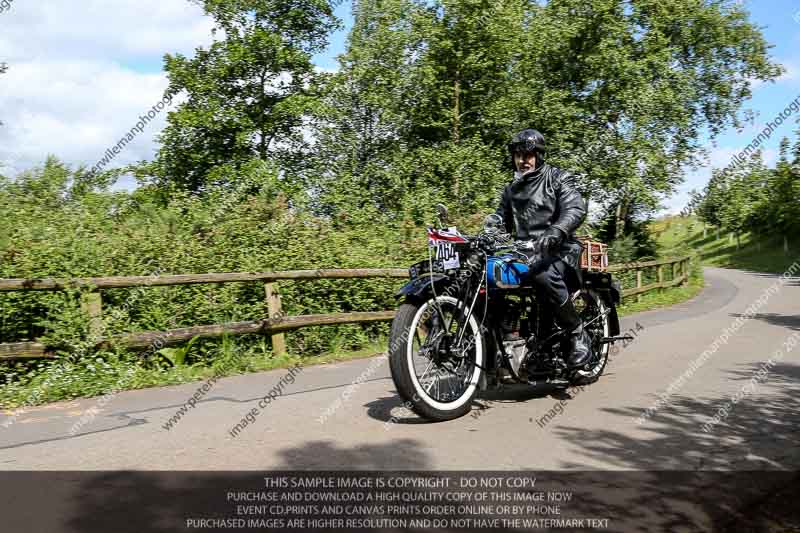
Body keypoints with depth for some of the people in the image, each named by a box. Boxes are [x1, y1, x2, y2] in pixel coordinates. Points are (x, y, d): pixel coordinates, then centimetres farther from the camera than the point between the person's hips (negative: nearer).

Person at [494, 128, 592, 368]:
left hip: (559, 251, -6)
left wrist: (556, 231, -35)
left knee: (543, 274, -38)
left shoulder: (558, 178, 3)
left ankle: (579, 335, -22)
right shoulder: (511, 188, 23)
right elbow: (501, 220, 26)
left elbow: (576, 209, -15)